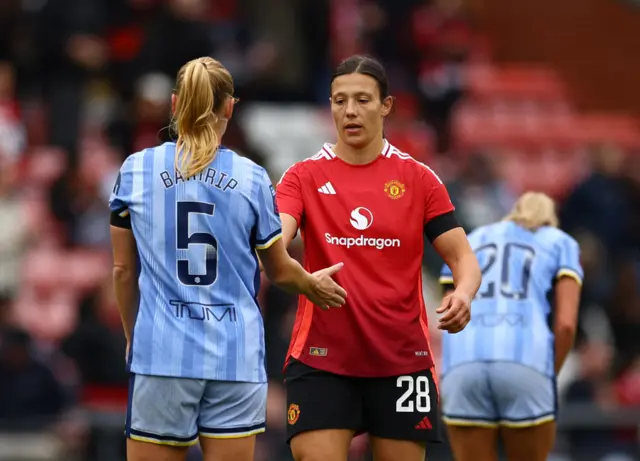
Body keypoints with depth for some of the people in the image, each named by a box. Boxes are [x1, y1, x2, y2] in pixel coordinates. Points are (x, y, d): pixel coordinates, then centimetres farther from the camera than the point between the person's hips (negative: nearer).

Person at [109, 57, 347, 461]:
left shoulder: (136, 170, 1)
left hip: (161, 352, 0)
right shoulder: (252, 178, 0)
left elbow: (123, 269, 8)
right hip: (236, 356, 0)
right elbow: (280, 270, 11)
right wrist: (313, 285, 33)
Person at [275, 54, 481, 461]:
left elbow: (463, 257, 3)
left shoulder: (418, 178, 4)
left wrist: (463, 295, -20)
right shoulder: (305, 176, 3)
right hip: (320, 358, -1)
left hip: (402, 360, 1)